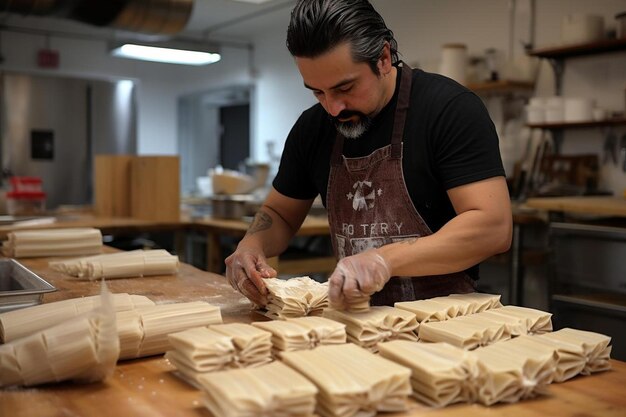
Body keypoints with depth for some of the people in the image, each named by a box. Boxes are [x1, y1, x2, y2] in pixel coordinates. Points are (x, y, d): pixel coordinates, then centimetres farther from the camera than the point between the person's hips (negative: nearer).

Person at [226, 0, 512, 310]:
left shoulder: (450, 108, -12)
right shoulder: (312, 127, 4)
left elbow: (494, 226, -19)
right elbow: (280, 213, 16)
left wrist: (386, 259, -29)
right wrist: (252, 245, -6)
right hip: (354, 317, 4)